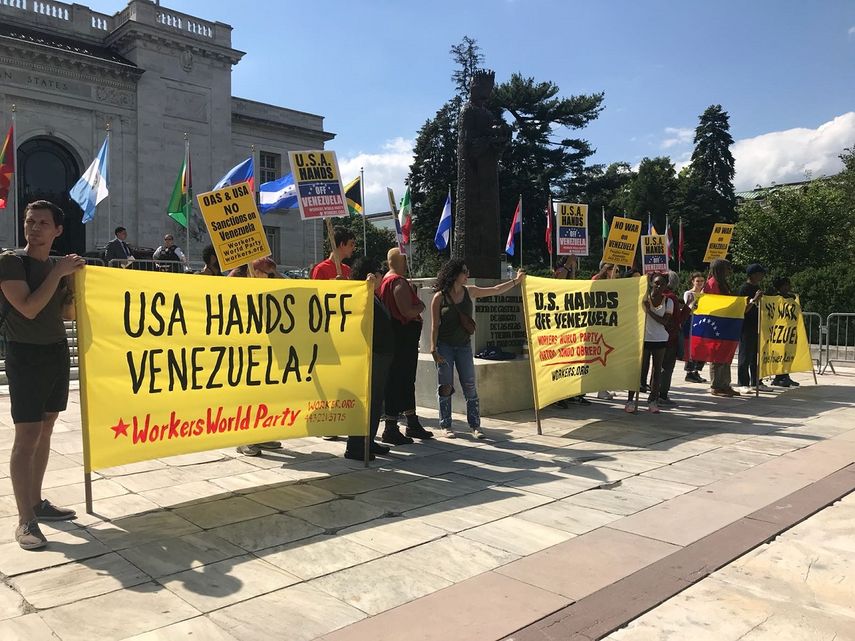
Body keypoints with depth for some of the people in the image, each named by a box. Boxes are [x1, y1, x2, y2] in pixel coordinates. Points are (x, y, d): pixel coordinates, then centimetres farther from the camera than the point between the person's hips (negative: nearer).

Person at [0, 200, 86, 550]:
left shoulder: (57, 266, 10)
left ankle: (36, 501, 22)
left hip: (57, 352, 6)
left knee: (45, 432, 11)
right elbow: (28, 308, -19)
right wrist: (58, 273, -15)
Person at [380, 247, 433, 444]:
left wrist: (416, 309, 11)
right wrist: (421, 306, -6)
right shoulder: (399, 282, -16)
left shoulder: (386, 280, 16)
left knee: (407, 381, 17)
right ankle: (391, 429, 1)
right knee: (397, 382, -5)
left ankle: (413, 424, 27)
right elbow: (407, 311, -24)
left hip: (402, 340, 11)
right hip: (403, 338, -11)